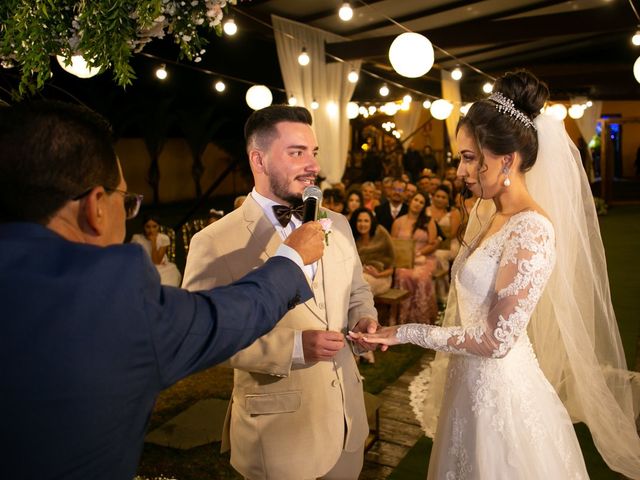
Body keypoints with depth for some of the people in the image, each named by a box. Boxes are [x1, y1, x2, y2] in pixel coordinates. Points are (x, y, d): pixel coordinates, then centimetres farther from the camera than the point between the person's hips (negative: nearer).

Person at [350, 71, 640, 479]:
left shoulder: (531, 230, -24)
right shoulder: (490, 213, 2)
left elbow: (497, 340, -24)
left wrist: (408, 333, -19)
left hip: (501, 388, -8)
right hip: (472, 380, 8)